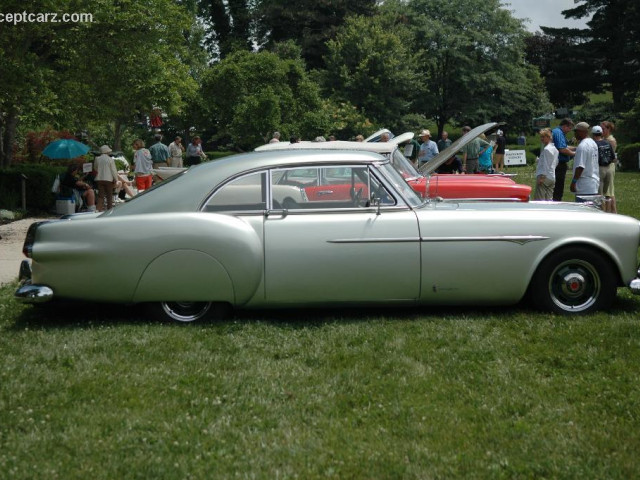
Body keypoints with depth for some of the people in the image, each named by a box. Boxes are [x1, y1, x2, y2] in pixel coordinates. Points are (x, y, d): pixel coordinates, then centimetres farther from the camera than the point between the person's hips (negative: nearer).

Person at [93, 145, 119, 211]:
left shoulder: (97, 159, 1)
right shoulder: (110, 159, -8)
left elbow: (95, 168, 14)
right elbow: (113, 170, -6)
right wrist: (115, 179, 1)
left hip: (99, 179, 3)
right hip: (108, 179, -3)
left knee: (100, 195, 3)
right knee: (109, 195, 6)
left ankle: (100, 209, -3)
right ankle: (109, 209, 9)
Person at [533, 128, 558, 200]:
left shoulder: (546, 149, -12)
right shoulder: (554, 148, 15)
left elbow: (546, 165, -16)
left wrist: (542, 177, -16)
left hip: (545, 177, -9)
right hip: (552, 178, 9)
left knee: (538, 200, -8)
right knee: (549, 199, 9)